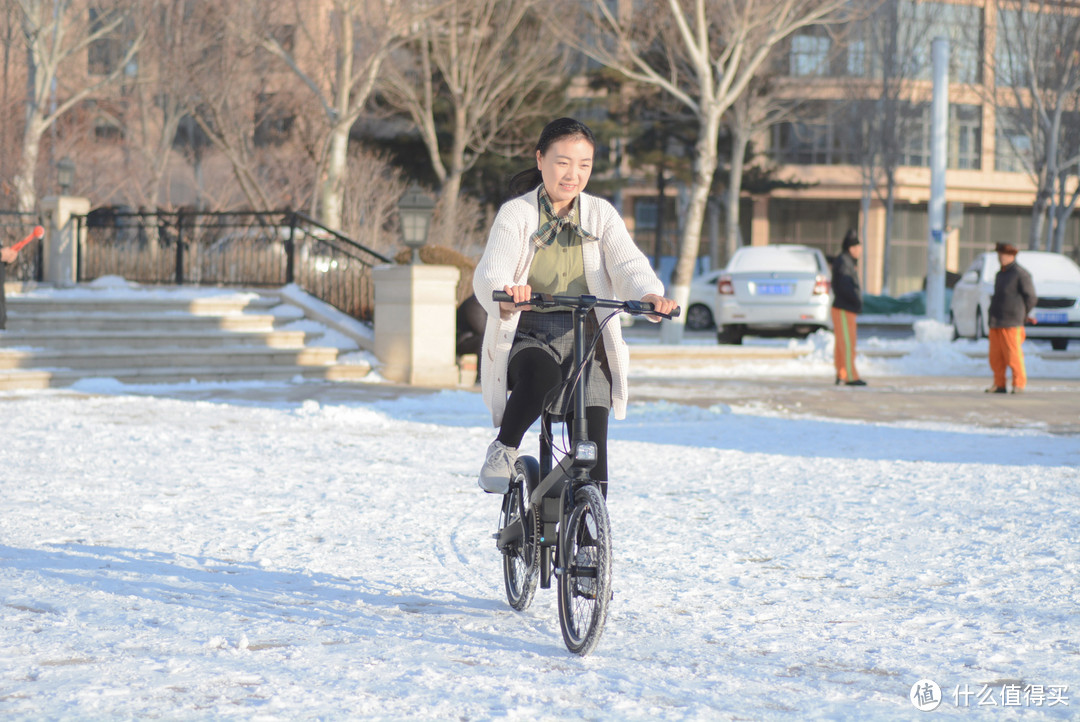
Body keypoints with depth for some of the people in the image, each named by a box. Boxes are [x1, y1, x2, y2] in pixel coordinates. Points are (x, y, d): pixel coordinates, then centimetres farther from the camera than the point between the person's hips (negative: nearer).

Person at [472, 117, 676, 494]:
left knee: (592, 456, -8)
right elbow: (489, 274, -16)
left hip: (586, 339, 3)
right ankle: (502, 452, -12)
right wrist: (505, 294, -41)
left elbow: (628, 264, -9)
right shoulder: (516, 214, -1)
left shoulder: (601, 214, 7)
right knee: (541, 375, -38)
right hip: (527, 335, -3)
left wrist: (648, 294, -33)